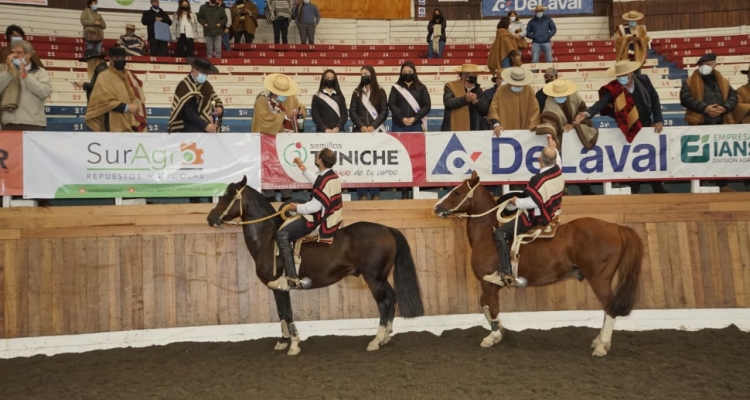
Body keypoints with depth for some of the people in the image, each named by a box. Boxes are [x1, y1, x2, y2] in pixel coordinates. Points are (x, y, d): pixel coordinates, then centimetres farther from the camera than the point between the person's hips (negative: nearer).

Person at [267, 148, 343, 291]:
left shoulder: (324, 180, -23)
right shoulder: (332, 176, 9)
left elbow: (316, 206, -26)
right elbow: (317, 182, 29)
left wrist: (298, 208, -10)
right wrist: (302, 167, 31)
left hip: (321, 221, -11)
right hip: (331, 218, 11)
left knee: (282, 235, -11)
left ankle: (292, 279, -17)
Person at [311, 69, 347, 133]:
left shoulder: (339, 96, 14)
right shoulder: (317, 97, 8)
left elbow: (344, 114, 6)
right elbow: (315, 115, 0)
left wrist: (338, 127, -11)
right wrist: (325, 129, -14)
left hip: (338, 131, 2)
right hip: (323, 131, -2)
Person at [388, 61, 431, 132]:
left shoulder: (421, 88, 11)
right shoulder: (396, 88, 10)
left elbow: (427, 105, 4)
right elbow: (391, 104, 0)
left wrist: (415, 118, -10)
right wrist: (402, 118, -14)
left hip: (416, 125, 0)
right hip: (399, 126, 0)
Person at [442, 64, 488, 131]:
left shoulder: (478, 89, 14)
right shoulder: (451, 86, 1)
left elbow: (486, 109, 6)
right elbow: (448, 102, -15)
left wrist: (476, 101, -13)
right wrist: (465, 99, -25)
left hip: (474, 131, 4)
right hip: (454, 130, -4)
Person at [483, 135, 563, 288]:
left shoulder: (538, 180, -27)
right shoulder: (559, 172, -3)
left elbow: (531, 203, -28)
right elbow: (556, 160, 22)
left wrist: (516, 201, -11)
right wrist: (554, 147, 35)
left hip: (537, 218, -10)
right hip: (552, 214, 10)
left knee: (500, 234, -13)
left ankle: (506, 274, -20)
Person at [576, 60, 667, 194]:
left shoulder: (643, 79, -8)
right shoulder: (613, 89, -16)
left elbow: (654, 98, 0)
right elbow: (602, 103, -30)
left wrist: (658, 120, -4)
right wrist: (587, 113, -49)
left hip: (648, 125, 3)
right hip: (629, 129, -2)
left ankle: (659, 188, 27)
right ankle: (634, 190, 20)